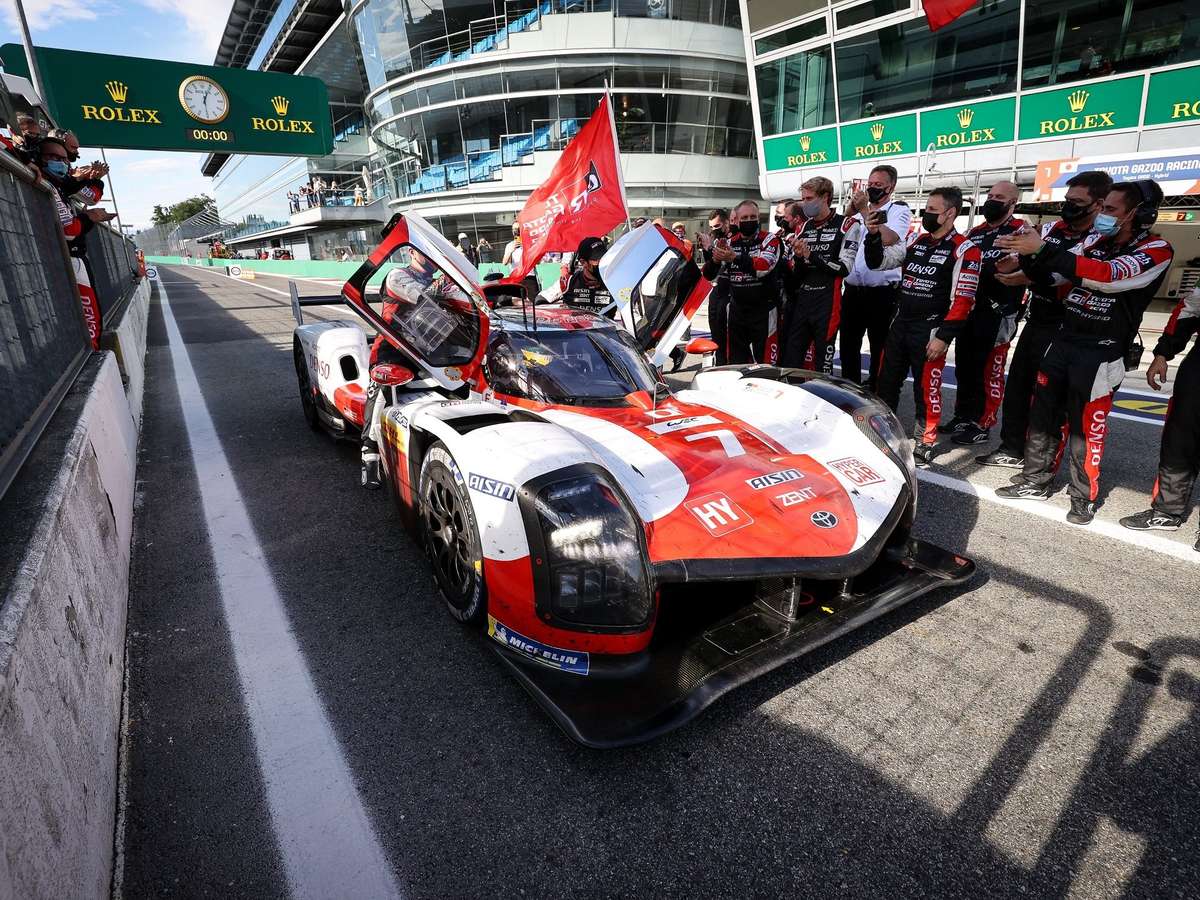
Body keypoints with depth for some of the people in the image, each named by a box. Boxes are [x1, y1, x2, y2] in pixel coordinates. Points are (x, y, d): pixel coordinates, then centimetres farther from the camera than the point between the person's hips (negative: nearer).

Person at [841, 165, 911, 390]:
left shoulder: (899, 210, -1)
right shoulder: (858, 211, 18)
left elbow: (887, 238, -20)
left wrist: (864, 210, -13)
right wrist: (849, 212, 1)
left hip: (882, 293, -6)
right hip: (852, 290, 6)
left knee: (879, 348, 3)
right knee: (848, 345, 12)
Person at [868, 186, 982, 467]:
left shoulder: (964, 250, -8)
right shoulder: (914, 240, 9)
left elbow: (962, 300, -12)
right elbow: (877, 262, 14)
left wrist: (943, 337, -17)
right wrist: (873, 236, -3)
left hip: (930, 329, -6)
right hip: (900, 323, 6)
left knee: (926, 387, 1)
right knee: (887, 382, 13)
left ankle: (925, 443, 15)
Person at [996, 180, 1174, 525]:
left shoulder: (1156, 250, -9)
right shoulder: (1099, 244, 11)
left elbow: (1107, 276, -27)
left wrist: (1042, 250, -30)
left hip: (1101, 353, -6)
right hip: (1063, 341, 6)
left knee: (1086, 427, -2)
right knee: (1043, 413, 8)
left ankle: (1084, 498, 12)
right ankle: (1035, 482, 19)